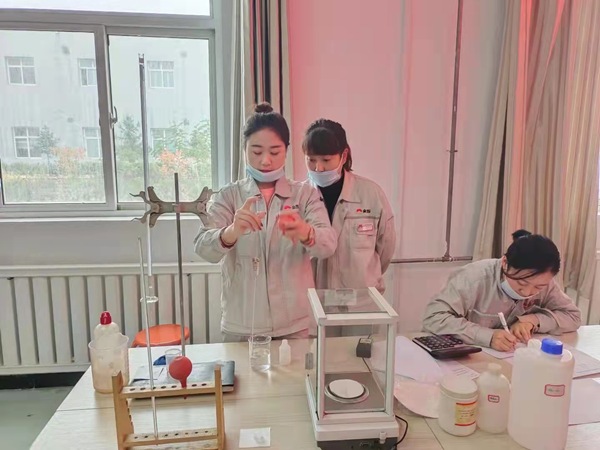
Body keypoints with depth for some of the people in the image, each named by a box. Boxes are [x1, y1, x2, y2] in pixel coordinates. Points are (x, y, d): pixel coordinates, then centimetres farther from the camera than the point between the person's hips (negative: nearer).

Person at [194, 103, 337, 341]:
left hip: (296, 326, 0)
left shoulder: (306, 194, -1)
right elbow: (203, 248, -15)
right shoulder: (227, 196, -1)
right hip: (240, 327, 0)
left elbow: (328, 244, -16)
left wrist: (304, 233, -38)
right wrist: (232, 232, -37)